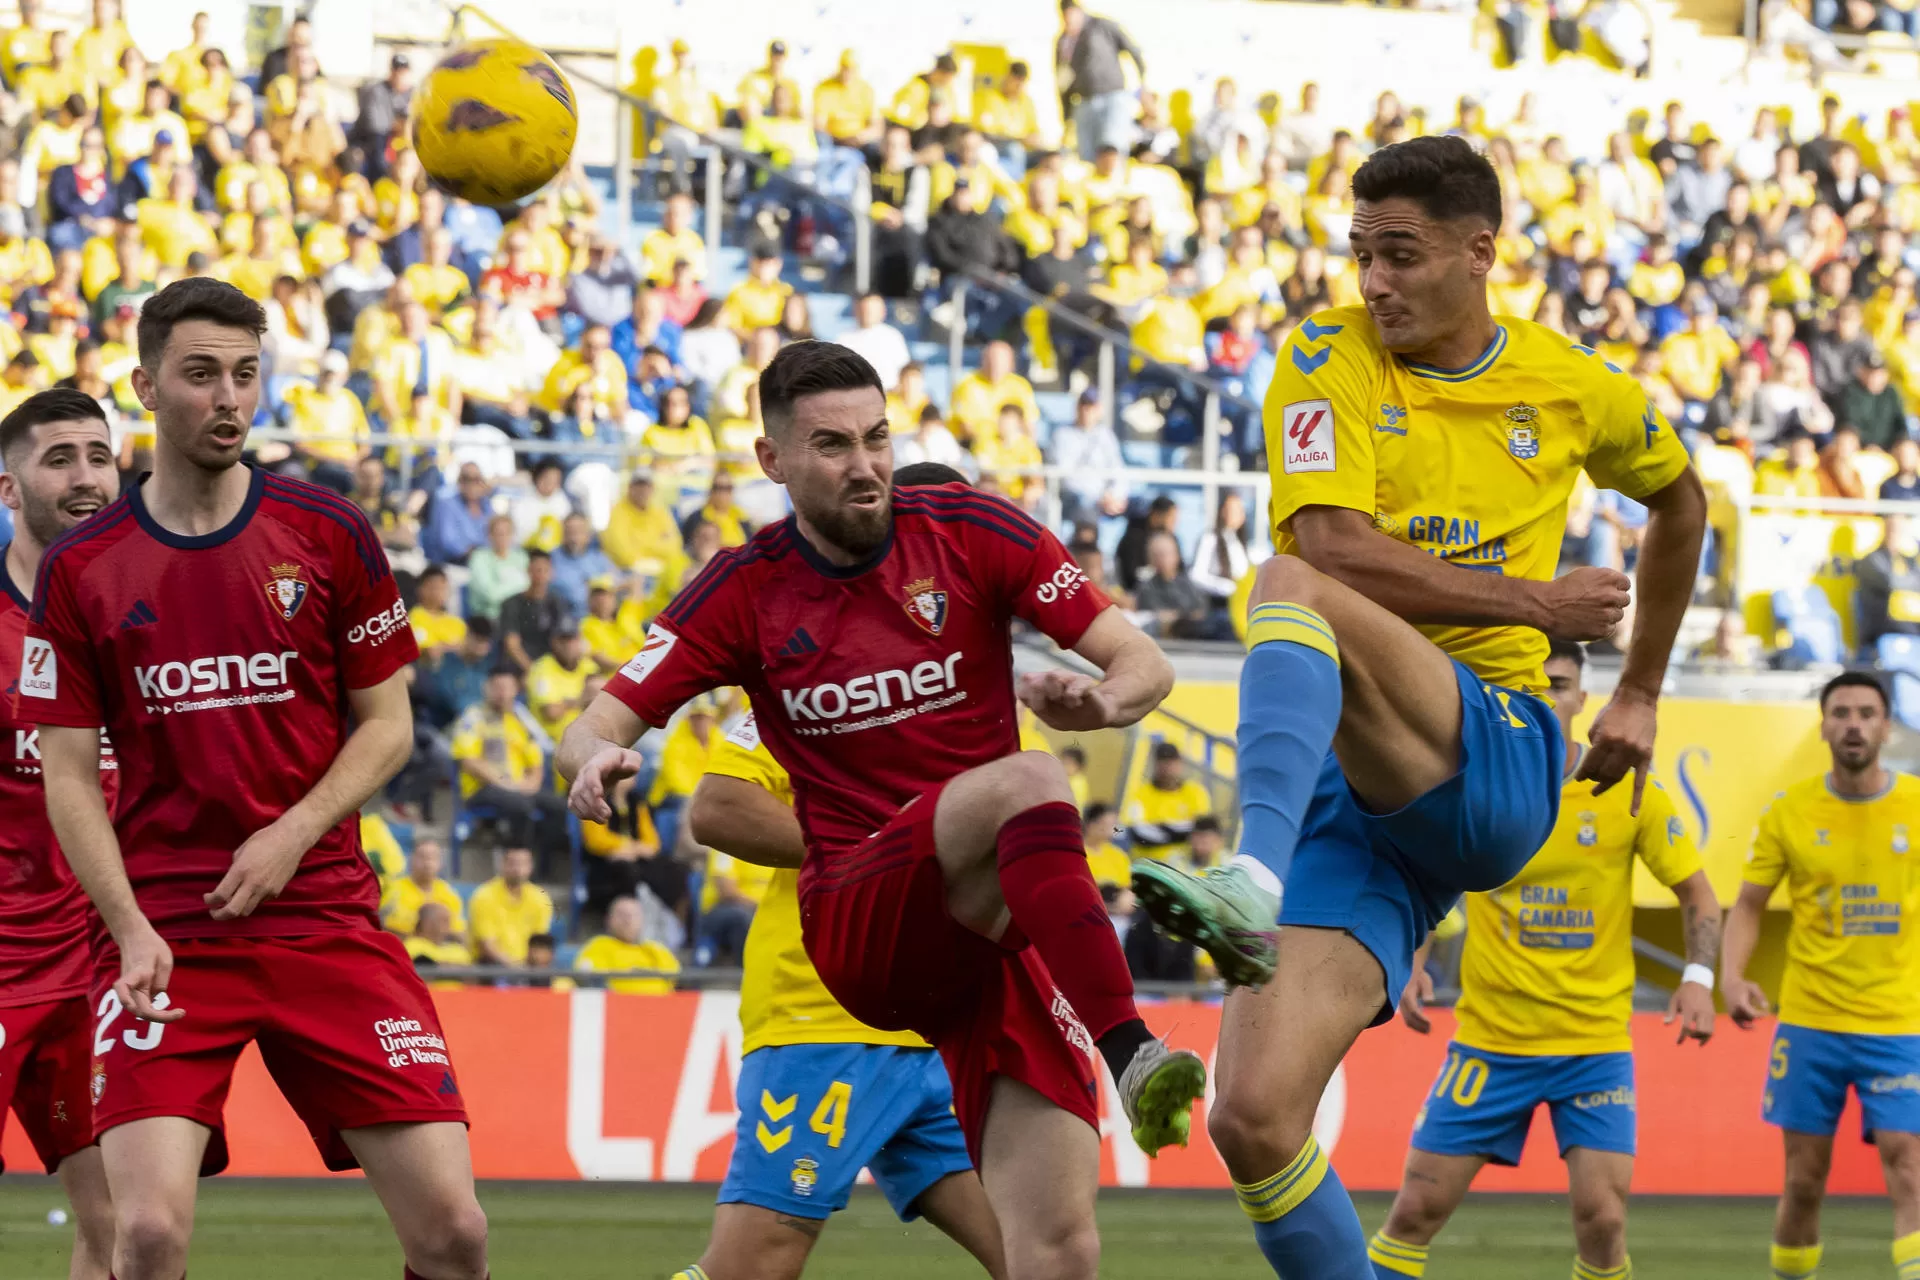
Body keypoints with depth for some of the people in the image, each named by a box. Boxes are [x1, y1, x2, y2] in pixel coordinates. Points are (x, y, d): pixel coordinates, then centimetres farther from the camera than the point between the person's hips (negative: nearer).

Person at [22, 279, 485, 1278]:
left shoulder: (327, 534, 4)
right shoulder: (80, 569, 3)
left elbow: (387, 721, 9)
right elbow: (69, 773, 3)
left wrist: (294, 834, -8)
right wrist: (129, 927, -11)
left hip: (326, 919, 1)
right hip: (165, 932, -1)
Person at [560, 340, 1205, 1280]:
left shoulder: (972, 533, 3)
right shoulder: (747, 589, 3)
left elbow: (1144, 664, 3)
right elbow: (595, 728, 2)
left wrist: (1101, 701, -22)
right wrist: (597, 757, -23)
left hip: (1000, 924, 2)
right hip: (859, 927, -2)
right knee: (1028, 782, -33)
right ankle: (1132, 1054, -41)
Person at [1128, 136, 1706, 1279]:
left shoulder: (1572, 388, 9)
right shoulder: (1330, 359, 5)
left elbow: (1679, 496, 32)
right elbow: (1340, 545, -12)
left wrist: (1641, 694, 33)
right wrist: (1530, 602, -11)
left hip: (1494, 765, -2)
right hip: (1341, 786, 2)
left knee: (1289, 587, -32)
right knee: (1253, 1120, -16)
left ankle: (1254, 882, -54)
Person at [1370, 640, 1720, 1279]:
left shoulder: (1630, 791, -5)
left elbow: (1696, 892, 3)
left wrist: (1698, 978, -14)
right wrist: (1411, 966, -6)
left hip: (1596, 1041, -1)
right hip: (1488, 1039, 1)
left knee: (1602, 1218, -11)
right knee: (1418, 1208, -3)